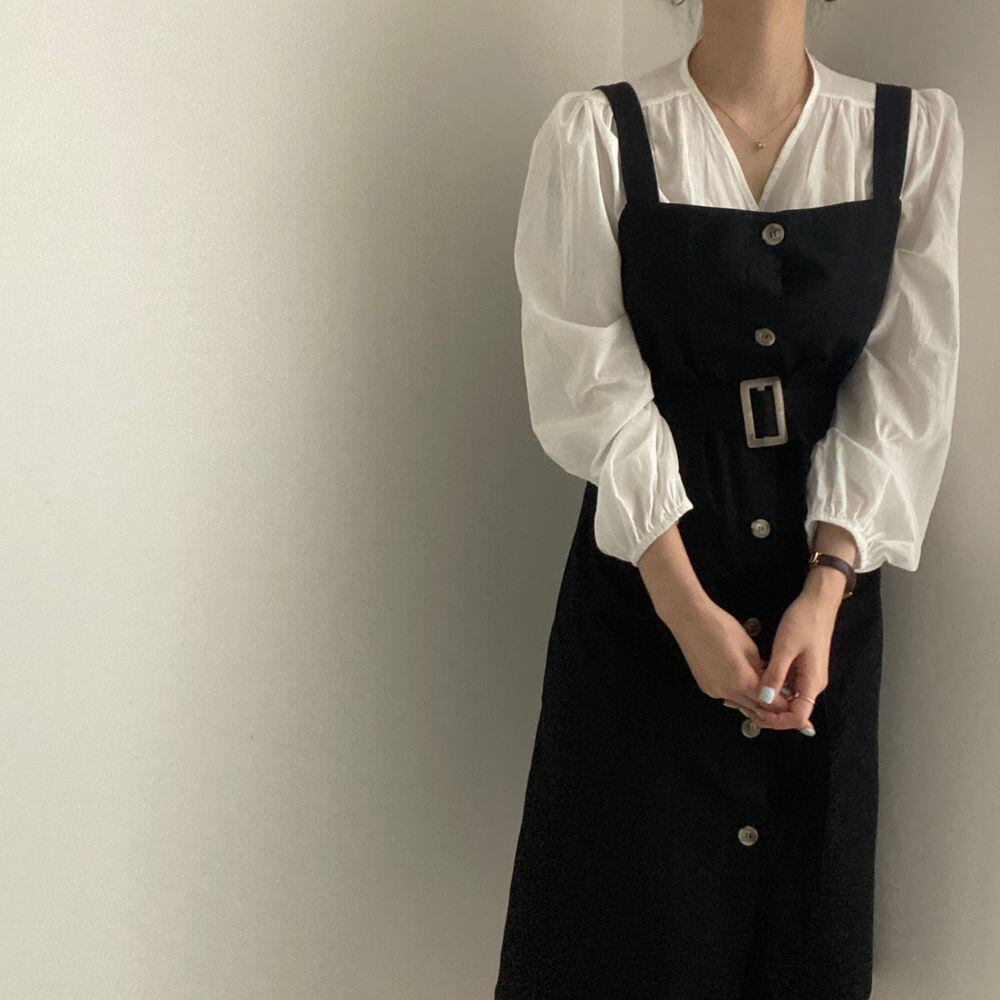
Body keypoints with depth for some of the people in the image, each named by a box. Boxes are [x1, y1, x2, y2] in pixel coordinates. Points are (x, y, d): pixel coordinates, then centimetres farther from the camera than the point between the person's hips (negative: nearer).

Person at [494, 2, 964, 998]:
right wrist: (689, 609, -17)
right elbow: (592, 388, -11)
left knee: (804, 886, 13)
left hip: (827, 567, 3)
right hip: (645, 568, -2)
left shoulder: (915, 132, 0)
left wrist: (827, 588, -14)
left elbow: (905, 383, -3)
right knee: (640, 893, 7)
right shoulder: (594, 136, -8)